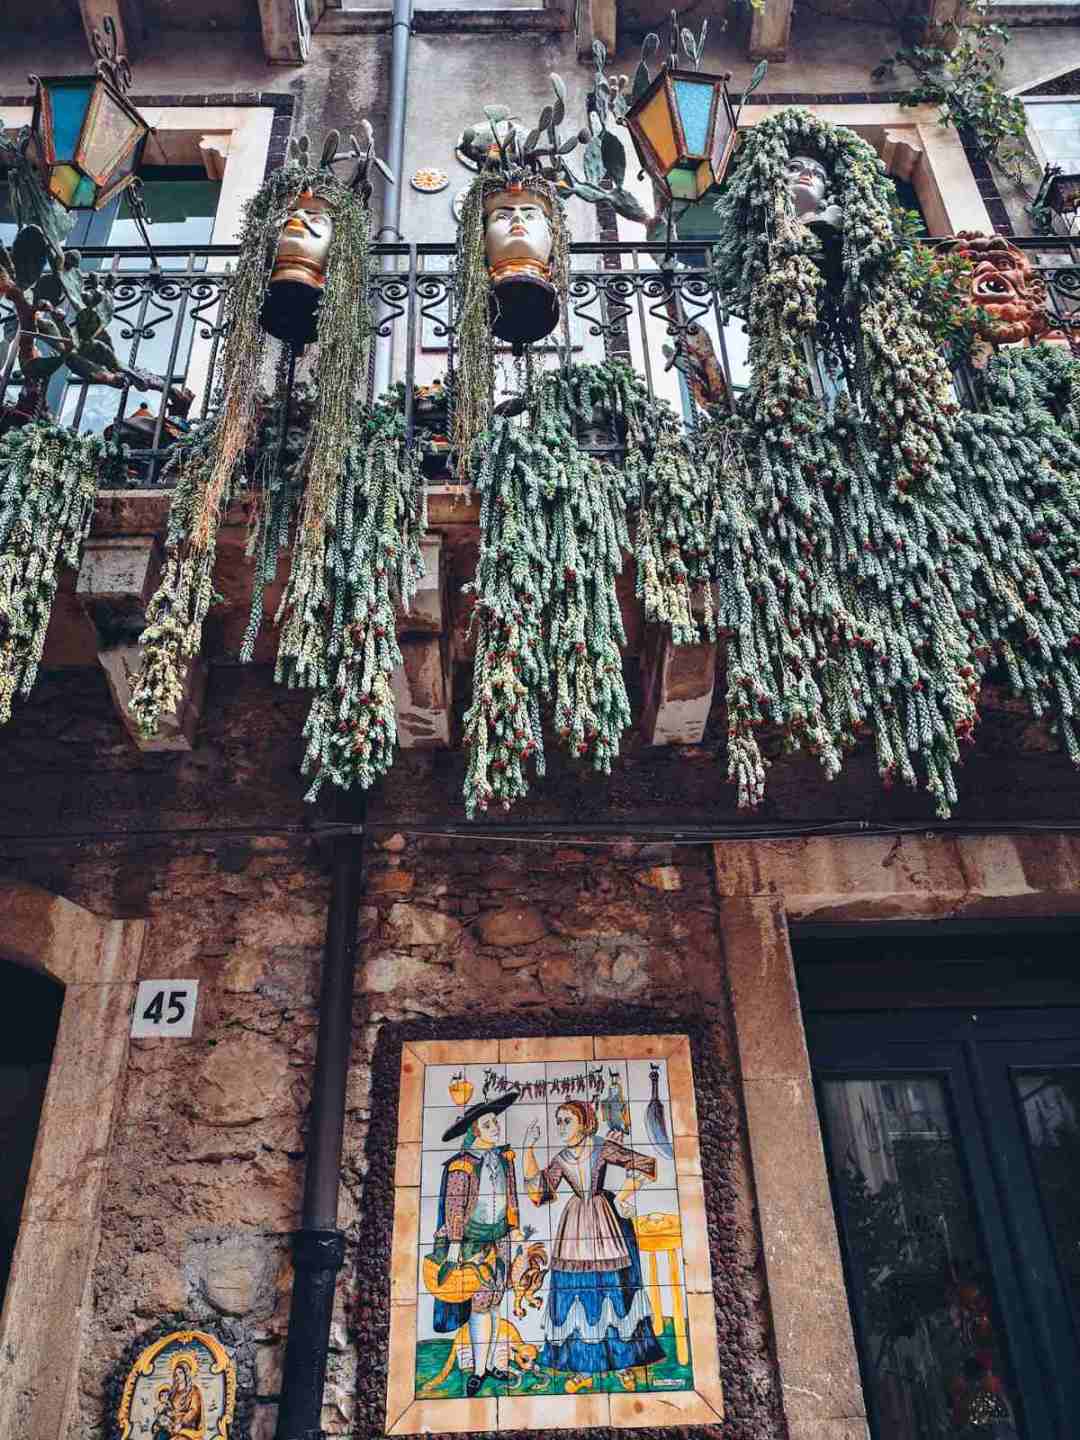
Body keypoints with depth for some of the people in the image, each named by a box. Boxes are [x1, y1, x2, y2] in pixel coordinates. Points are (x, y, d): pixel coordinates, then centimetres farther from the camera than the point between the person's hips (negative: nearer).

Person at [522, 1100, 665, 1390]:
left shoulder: (603, 1147, -6)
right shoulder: (560, 1159, 7)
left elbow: (643, 1164, -7)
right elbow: (538, 1188, -3)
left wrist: (622, 1197, -7)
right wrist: (529, 1149, -8)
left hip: (605, 1221, -4)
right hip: (575, 1227, 4)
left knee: (612, 1287, -1)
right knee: (575, 1290, 1)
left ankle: (624, 1363, 11)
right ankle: (582, 1368, 10)